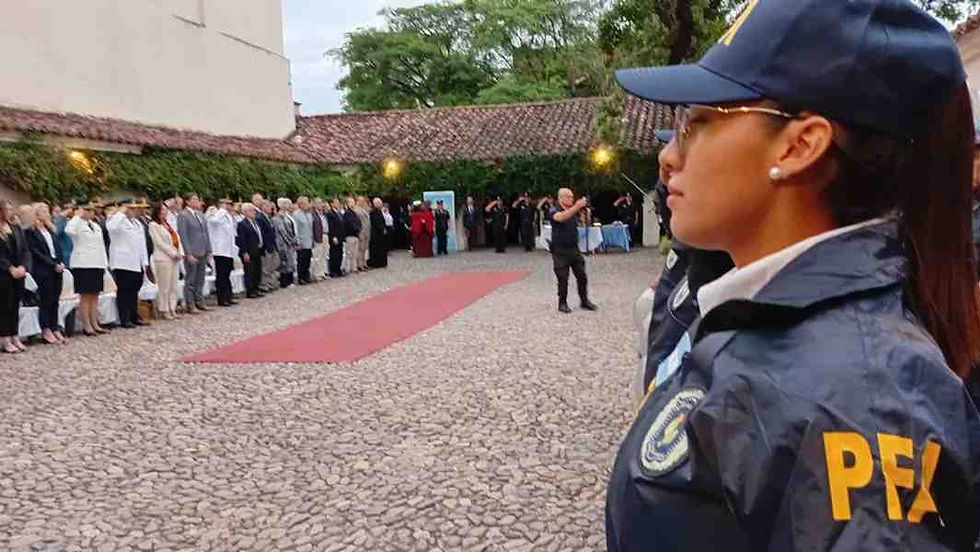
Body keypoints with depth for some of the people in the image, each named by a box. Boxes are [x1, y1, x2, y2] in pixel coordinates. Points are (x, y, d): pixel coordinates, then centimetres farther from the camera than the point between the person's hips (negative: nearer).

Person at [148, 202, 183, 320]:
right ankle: (164, 310, 4)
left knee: (173, 286, 9)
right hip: (163, 258, -7)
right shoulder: (153, 225, -4)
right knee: (164, 286, -3)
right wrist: (173, 253, -12)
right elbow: (159, 243, -11)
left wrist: (180, 253, 1)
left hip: (174, 258, 7)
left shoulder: (168, 223, 17)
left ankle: (172, 309, 15)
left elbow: (177, 239, 15)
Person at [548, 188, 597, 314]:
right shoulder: (554, 211, -8)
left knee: (582, 276, 5)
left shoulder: (574, 211, 11)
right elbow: (561, 217, -30)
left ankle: (584, 301, 18)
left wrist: (584, 206, -15)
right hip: (560, 251, -5)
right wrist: (576, 207, -43)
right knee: (563, 279, 0)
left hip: (574, 249, 5)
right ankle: (562, 303, 13)